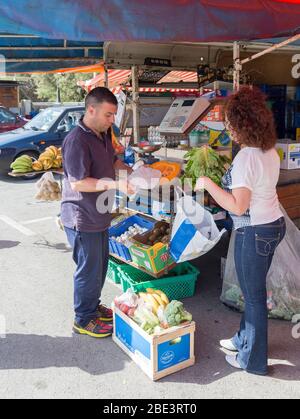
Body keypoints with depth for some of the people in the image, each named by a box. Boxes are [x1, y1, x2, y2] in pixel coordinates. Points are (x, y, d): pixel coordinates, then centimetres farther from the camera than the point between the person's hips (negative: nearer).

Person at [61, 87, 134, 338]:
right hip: (82, 218, -9)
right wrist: (116, 184, -31)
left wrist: (132, 172, 6)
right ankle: (84, 319, 24)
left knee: (100, 264, 21)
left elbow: (113, 161, 23)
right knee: (89, 269, 4)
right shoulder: (77, 140, -23)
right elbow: (77, 183, -26)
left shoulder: (104, 134, 7)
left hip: (99, 215, 9)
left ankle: (94, 306, 40)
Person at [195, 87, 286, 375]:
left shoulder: (246, 158, -24)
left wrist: (208, 184, -18)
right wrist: (226, 178, 14)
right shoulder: (270, 151, 4)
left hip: (255, 232, -9)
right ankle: (246, 339, 42)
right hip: (273, 224, 9)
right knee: (253, 289, 23)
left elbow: (238, 206, -27)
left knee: (253, 295, 6)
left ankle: (253, 360, 25)